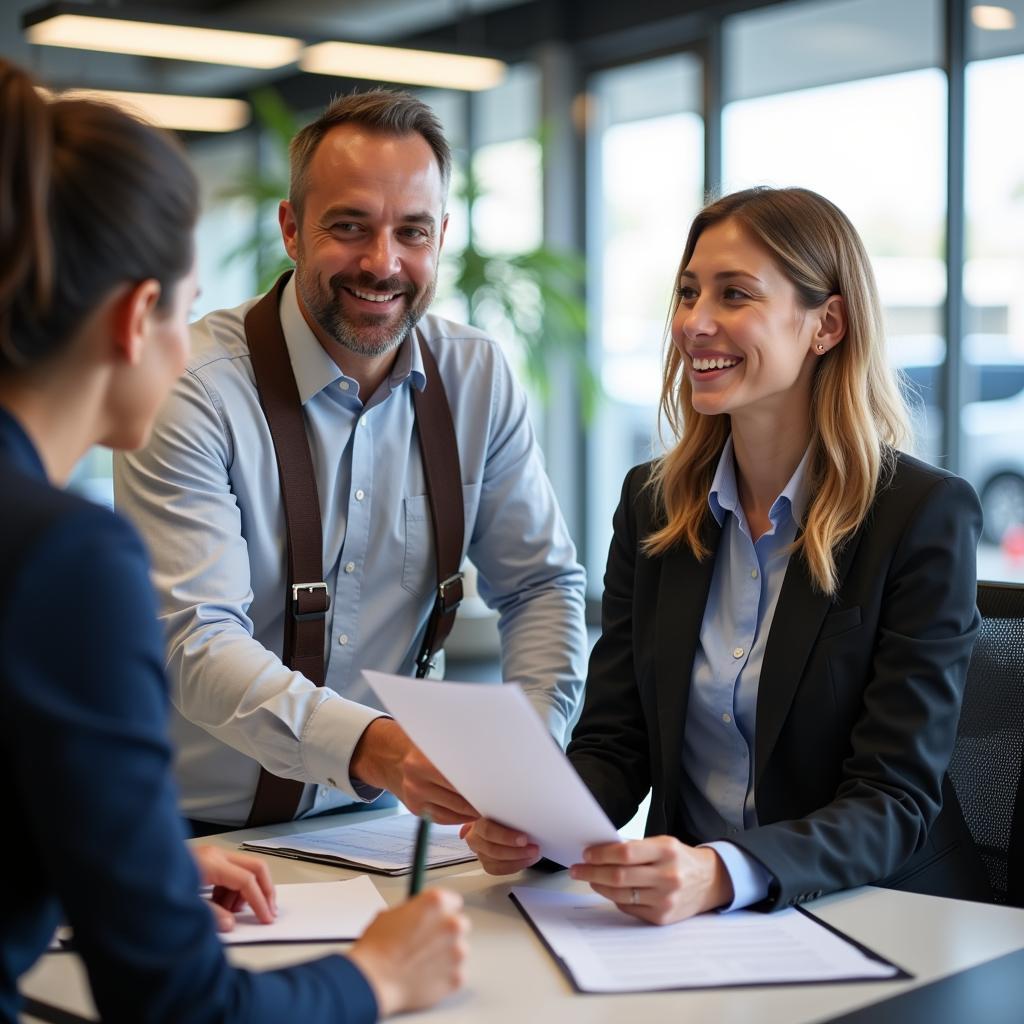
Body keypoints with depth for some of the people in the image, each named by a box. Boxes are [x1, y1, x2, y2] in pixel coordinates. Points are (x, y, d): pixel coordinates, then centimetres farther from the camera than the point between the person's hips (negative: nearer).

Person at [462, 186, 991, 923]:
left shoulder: (924, 516, -9)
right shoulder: (651, 503, 6)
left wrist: (721, 874, -32)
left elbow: (895, 801, -14)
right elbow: (612, 744, 5)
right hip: (680, 919, 4)